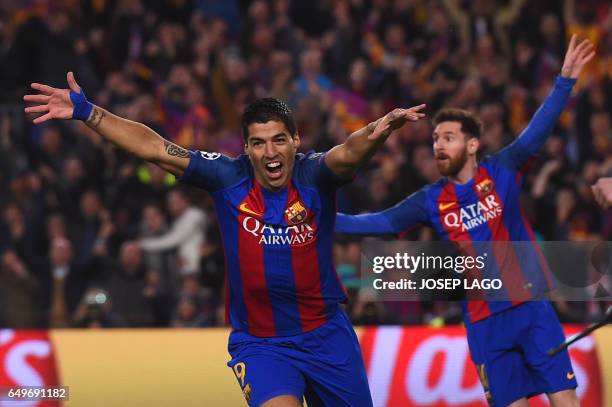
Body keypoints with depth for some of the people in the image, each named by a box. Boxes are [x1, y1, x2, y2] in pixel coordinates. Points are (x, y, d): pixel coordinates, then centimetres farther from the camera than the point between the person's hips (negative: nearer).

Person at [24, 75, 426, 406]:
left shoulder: (314, 175, -11)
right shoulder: (228, 177, -6)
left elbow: (349, 153, -33)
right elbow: (153, 148, -6)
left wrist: (380, 129, -55)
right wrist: (86, 111, -9)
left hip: (327, 335, 1)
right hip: (259, 343, 0)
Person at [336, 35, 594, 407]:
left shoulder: (501, 173, -2)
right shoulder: (432, 201, 5)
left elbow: (537, 132, -11)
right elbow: (381, 223, 4)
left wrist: (565, 80, -23)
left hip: (531, 305, -2)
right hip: (484, 320, 2)